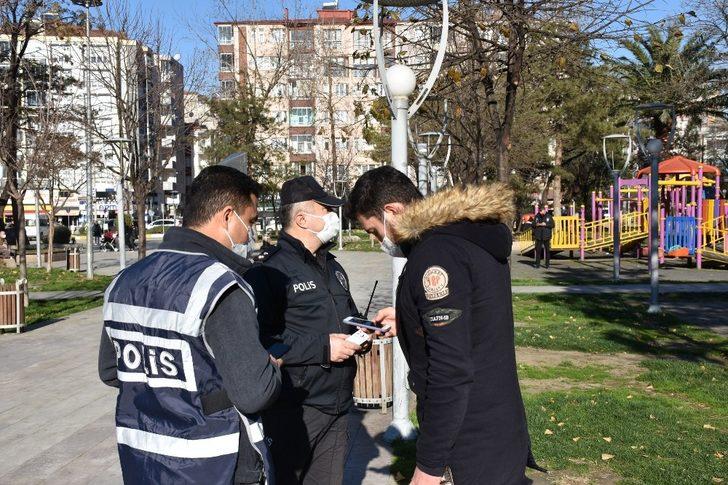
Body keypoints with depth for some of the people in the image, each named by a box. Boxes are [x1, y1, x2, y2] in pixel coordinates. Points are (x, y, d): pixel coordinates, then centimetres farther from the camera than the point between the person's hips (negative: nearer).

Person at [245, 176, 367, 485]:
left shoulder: (333, 267, 17)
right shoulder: (270, 271, -13)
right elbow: (261, 340, -23)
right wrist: (322, 347, -20)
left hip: (337, 405, 8)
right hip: (293, 410, -8)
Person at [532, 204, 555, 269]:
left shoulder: (549, 216, 2)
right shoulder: (537, 216, 7)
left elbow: (552, 225, -1)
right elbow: (533, 224, 10)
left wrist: (545, 224, -13)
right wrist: (537, 224, -11)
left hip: (546, 236, -1)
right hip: (539, 236, 1)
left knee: (547, 250, 3)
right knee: (538, 250, 1)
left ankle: (547, 264, 10)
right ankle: (537, 264, 7)